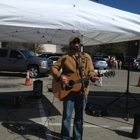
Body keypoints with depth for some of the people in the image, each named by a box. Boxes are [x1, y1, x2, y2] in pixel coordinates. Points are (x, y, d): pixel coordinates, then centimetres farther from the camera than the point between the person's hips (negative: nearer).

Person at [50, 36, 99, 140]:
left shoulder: (86, 57, 8)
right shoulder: (65, 57, 0)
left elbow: (91, 70, 6)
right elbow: (54, 68, 0)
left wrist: (93, 77, -16)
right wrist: (60, 77, -17)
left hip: (82, 90, 3)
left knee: (79, 115, 12)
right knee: (67, 115, 2)